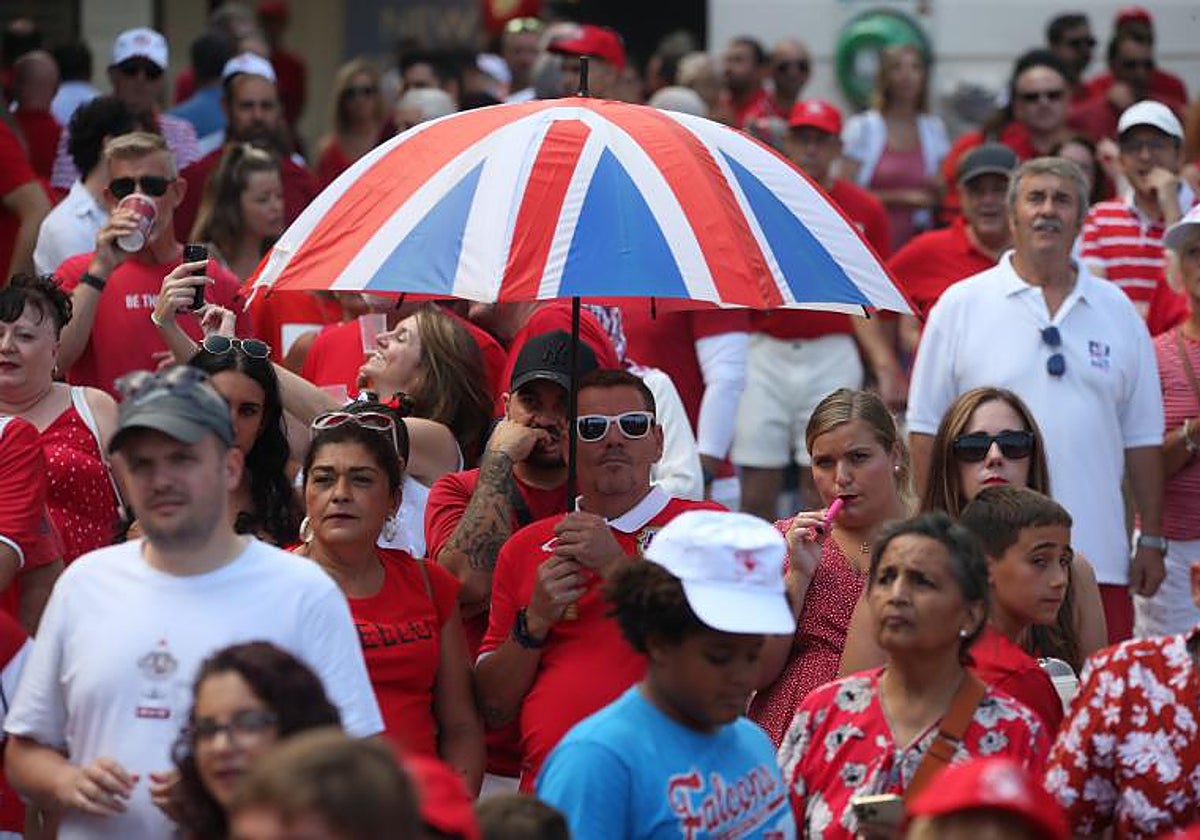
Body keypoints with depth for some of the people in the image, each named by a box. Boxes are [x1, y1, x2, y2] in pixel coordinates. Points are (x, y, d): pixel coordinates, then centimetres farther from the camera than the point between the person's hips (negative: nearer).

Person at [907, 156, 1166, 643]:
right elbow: (926, 429, 4)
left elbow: (1142, 437, 14)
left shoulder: (1117, 311, 12)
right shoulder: (961, 306, 4)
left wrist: (1151, 541, 10)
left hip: (1098, 558, 2)